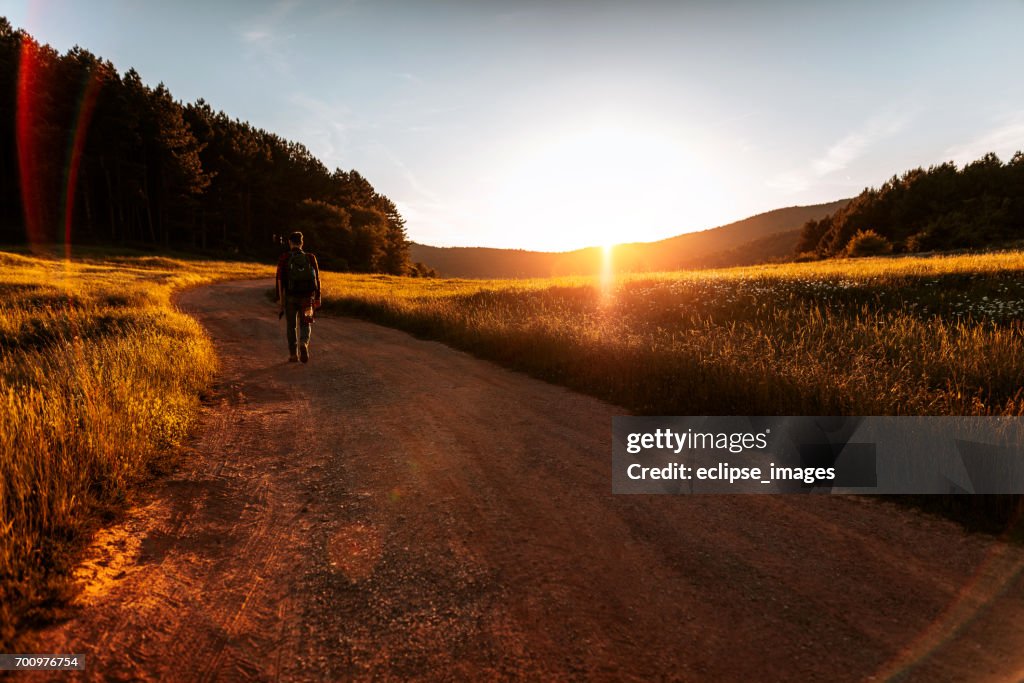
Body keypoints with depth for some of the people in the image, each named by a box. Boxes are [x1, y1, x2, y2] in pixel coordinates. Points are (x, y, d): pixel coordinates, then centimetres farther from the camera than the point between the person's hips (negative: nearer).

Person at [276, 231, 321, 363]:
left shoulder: (284, 258, -3)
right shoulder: (310, 257, 0)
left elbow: (280, 279, -7)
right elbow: (317, 279, 0)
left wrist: (281, 300, -4)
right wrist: (317, 299, 8)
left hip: (290, 297, -1)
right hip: (307, 297, 1)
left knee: (291, 326, 14)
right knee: (304, 325, 12)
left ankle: (293, 355, 15)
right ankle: (303, 344, -17)